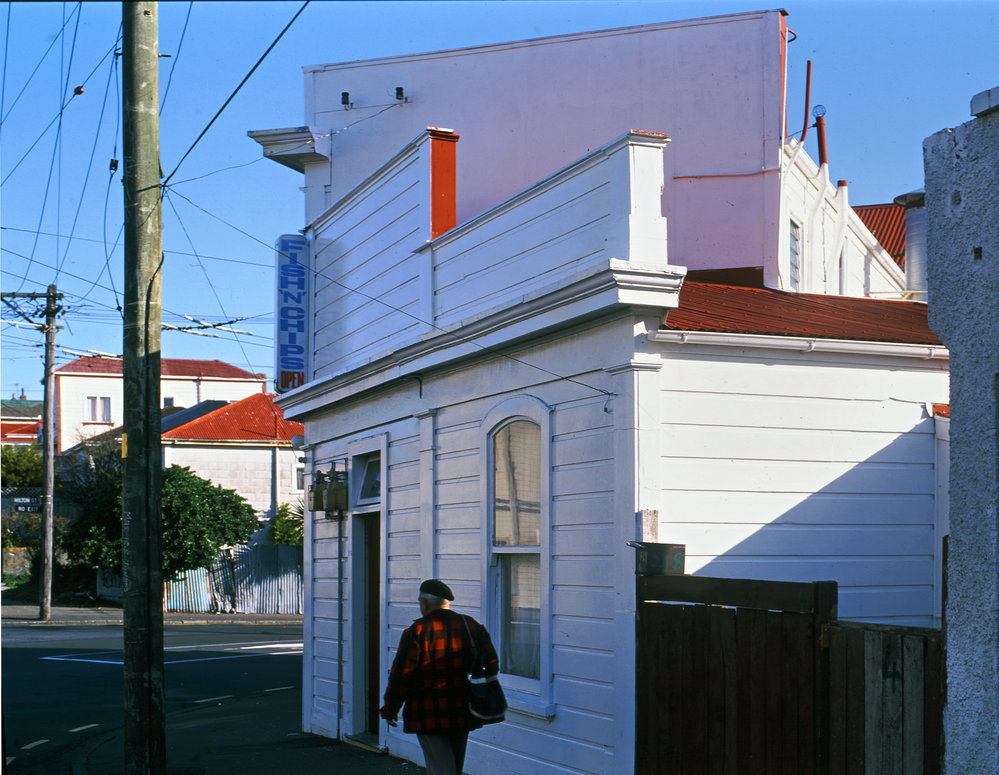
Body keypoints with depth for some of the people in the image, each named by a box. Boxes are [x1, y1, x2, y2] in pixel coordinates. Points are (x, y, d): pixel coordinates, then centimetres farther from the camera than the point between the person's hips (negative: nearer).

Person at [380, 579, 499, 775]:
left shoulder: (416, 632, -12)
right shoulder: (470, 626, 3)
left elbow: (400, 676, -11)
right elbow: (491, 665, 7)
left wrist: (389, 710, 0)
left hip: (429, 716, -5)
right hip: (462, 714, 5)